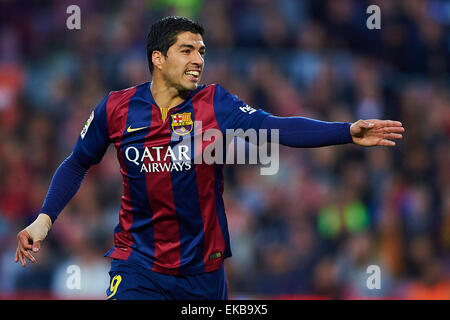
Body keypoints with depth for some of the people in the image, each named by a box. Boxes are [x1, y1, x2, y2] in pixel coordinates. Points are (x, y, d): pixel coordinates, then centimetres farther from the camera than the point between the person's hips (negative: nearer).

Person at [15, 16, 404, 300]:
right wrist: (44, 218, 1)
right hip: (138, 266, -1)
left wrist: (348, 132, -30)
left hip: (203, 269, 1)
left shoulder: (215, 104, -6)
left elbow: (274, 127, -17)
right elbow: (77, 164, 11)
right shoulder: (117, 109, -4)